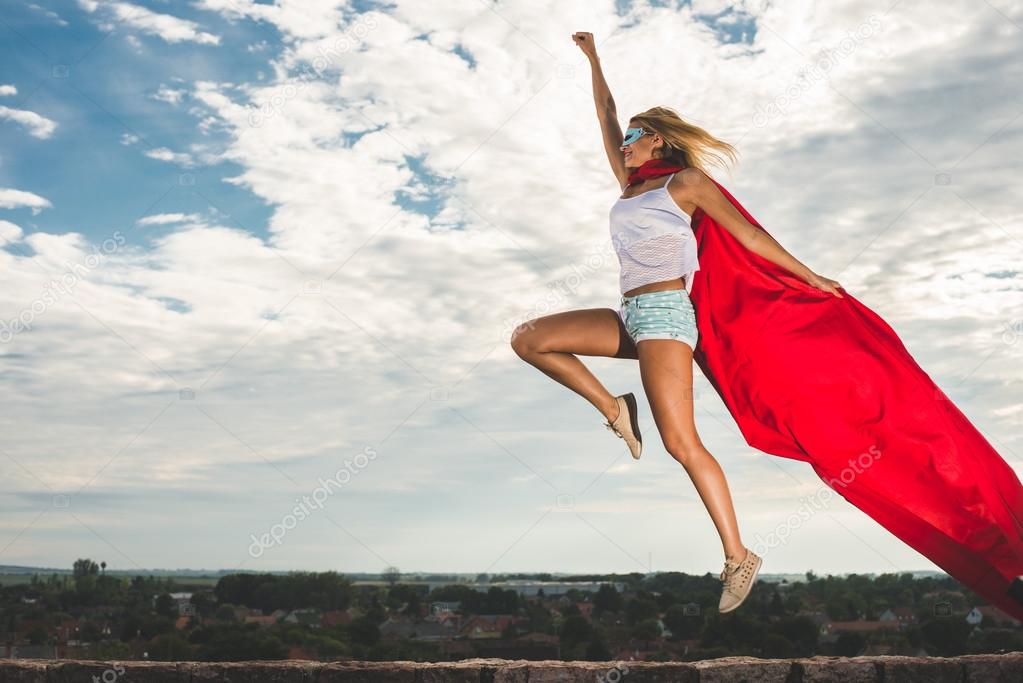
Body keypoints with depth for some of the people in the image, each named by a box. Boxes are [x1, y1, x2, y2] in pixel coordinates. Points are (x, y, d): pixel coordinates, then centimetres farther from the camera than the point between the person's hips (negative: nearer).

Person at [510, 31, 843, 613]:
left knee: (681, 441, -18)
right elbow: (607, 120, 29)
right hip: (632, 316, 7)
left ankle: (738, 557, -11)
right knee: (529, 338, -4)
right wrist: (594, 61, 33)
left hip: (665, 314, -7)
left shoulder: (685, 182, 2)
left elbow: (748, 234, 3)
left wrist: (809, 277, 6)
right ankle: (614, 408, -1)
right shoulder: (631, 184, 21)